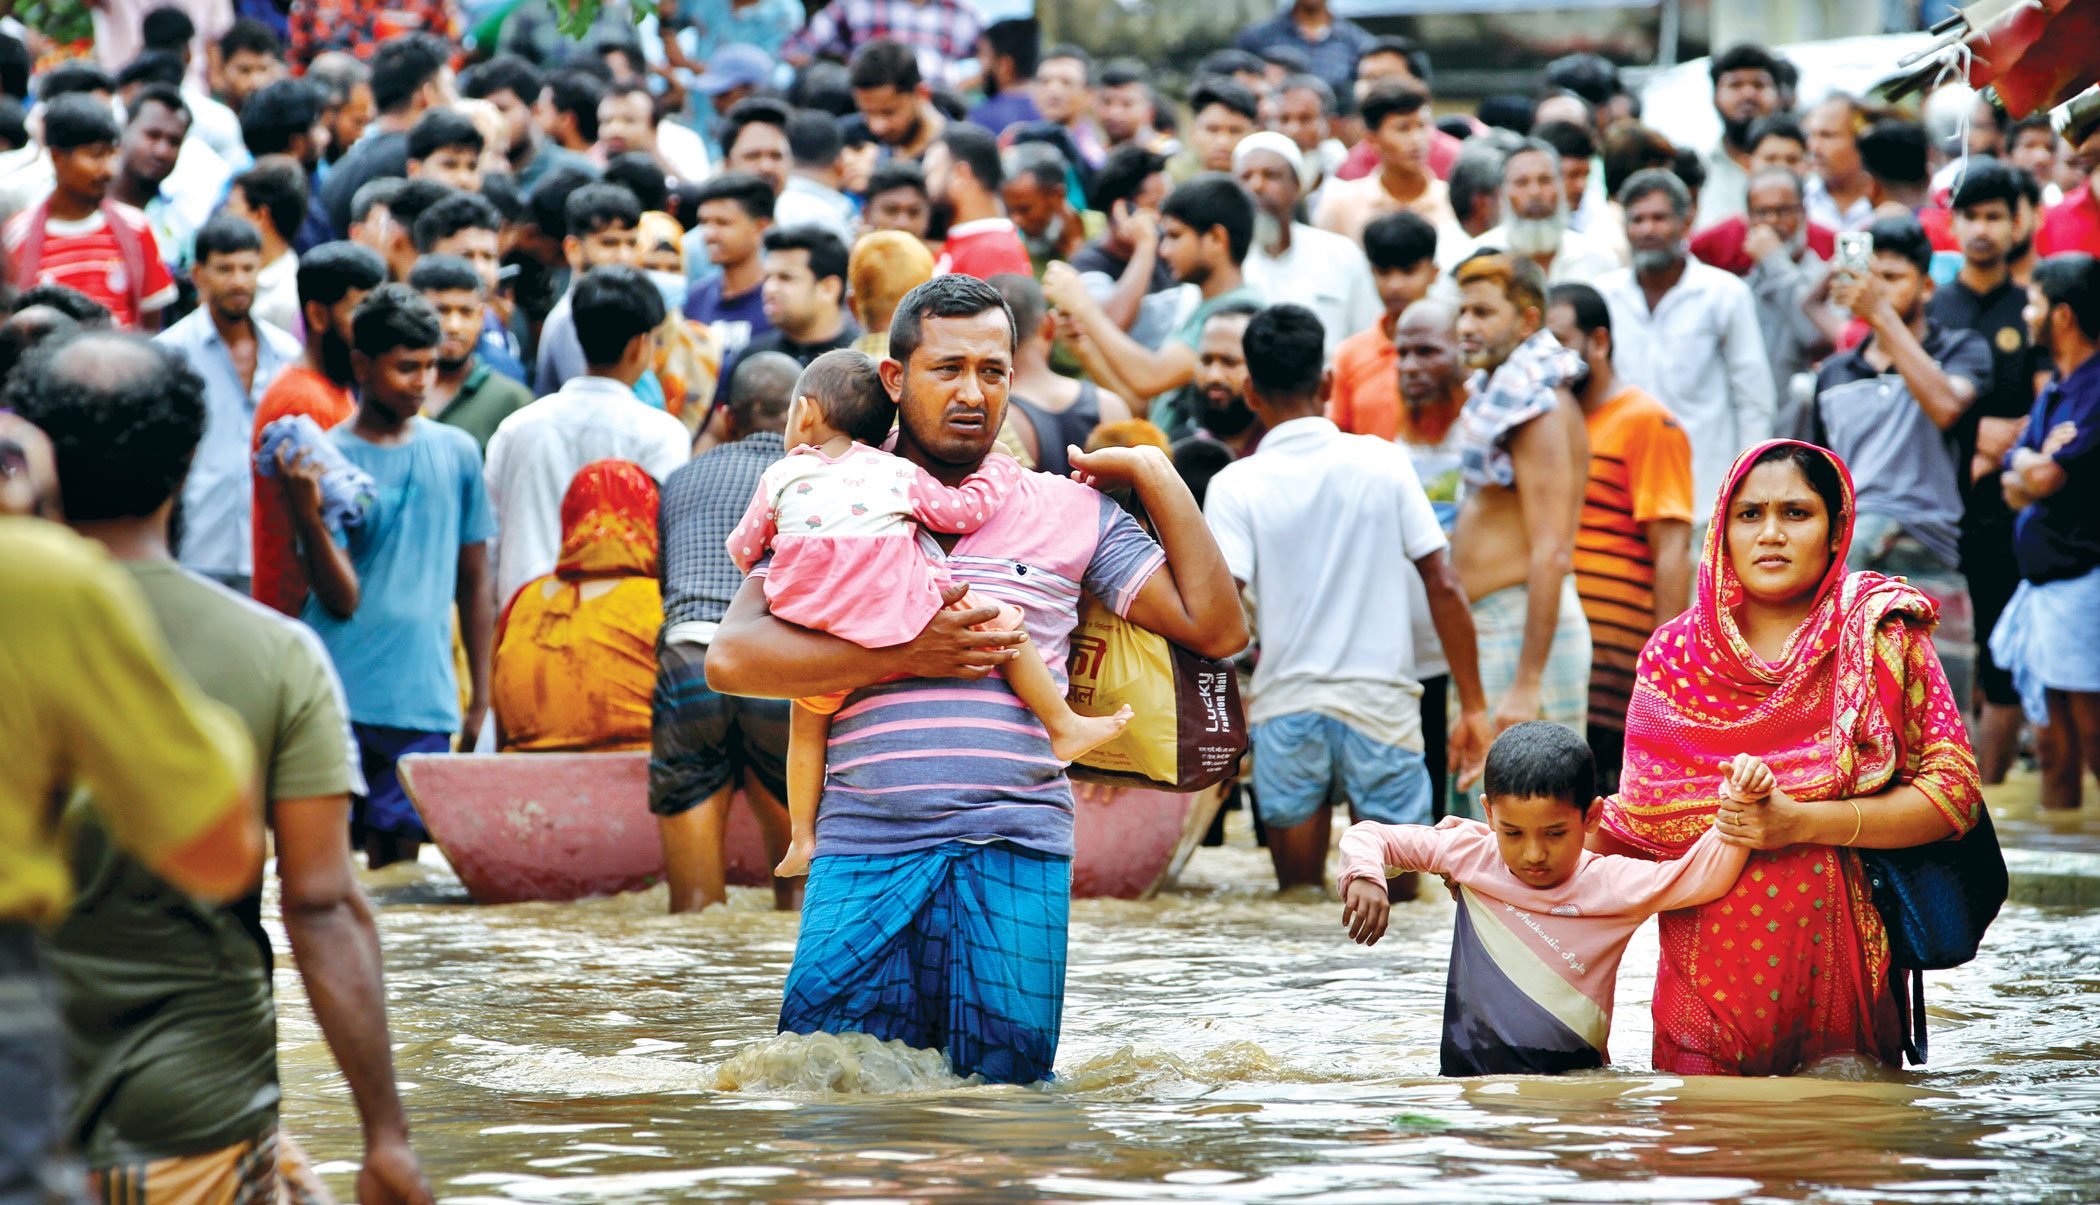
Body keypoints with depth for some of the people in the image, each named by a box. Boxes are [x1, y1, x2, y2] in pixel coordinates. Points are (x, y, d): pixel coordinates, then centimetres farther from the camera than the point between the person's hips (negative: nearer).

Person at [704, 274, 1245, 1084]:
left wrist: (1156, 477, 8)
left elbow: (1217, 629, 11)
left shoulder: (1068, 513, 15)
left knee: (1002, 1076, -6)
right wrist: (906, 659, -7)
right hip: (865, 838, -1)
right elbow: (731, 659, 0)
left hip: (1015, 845, 1)